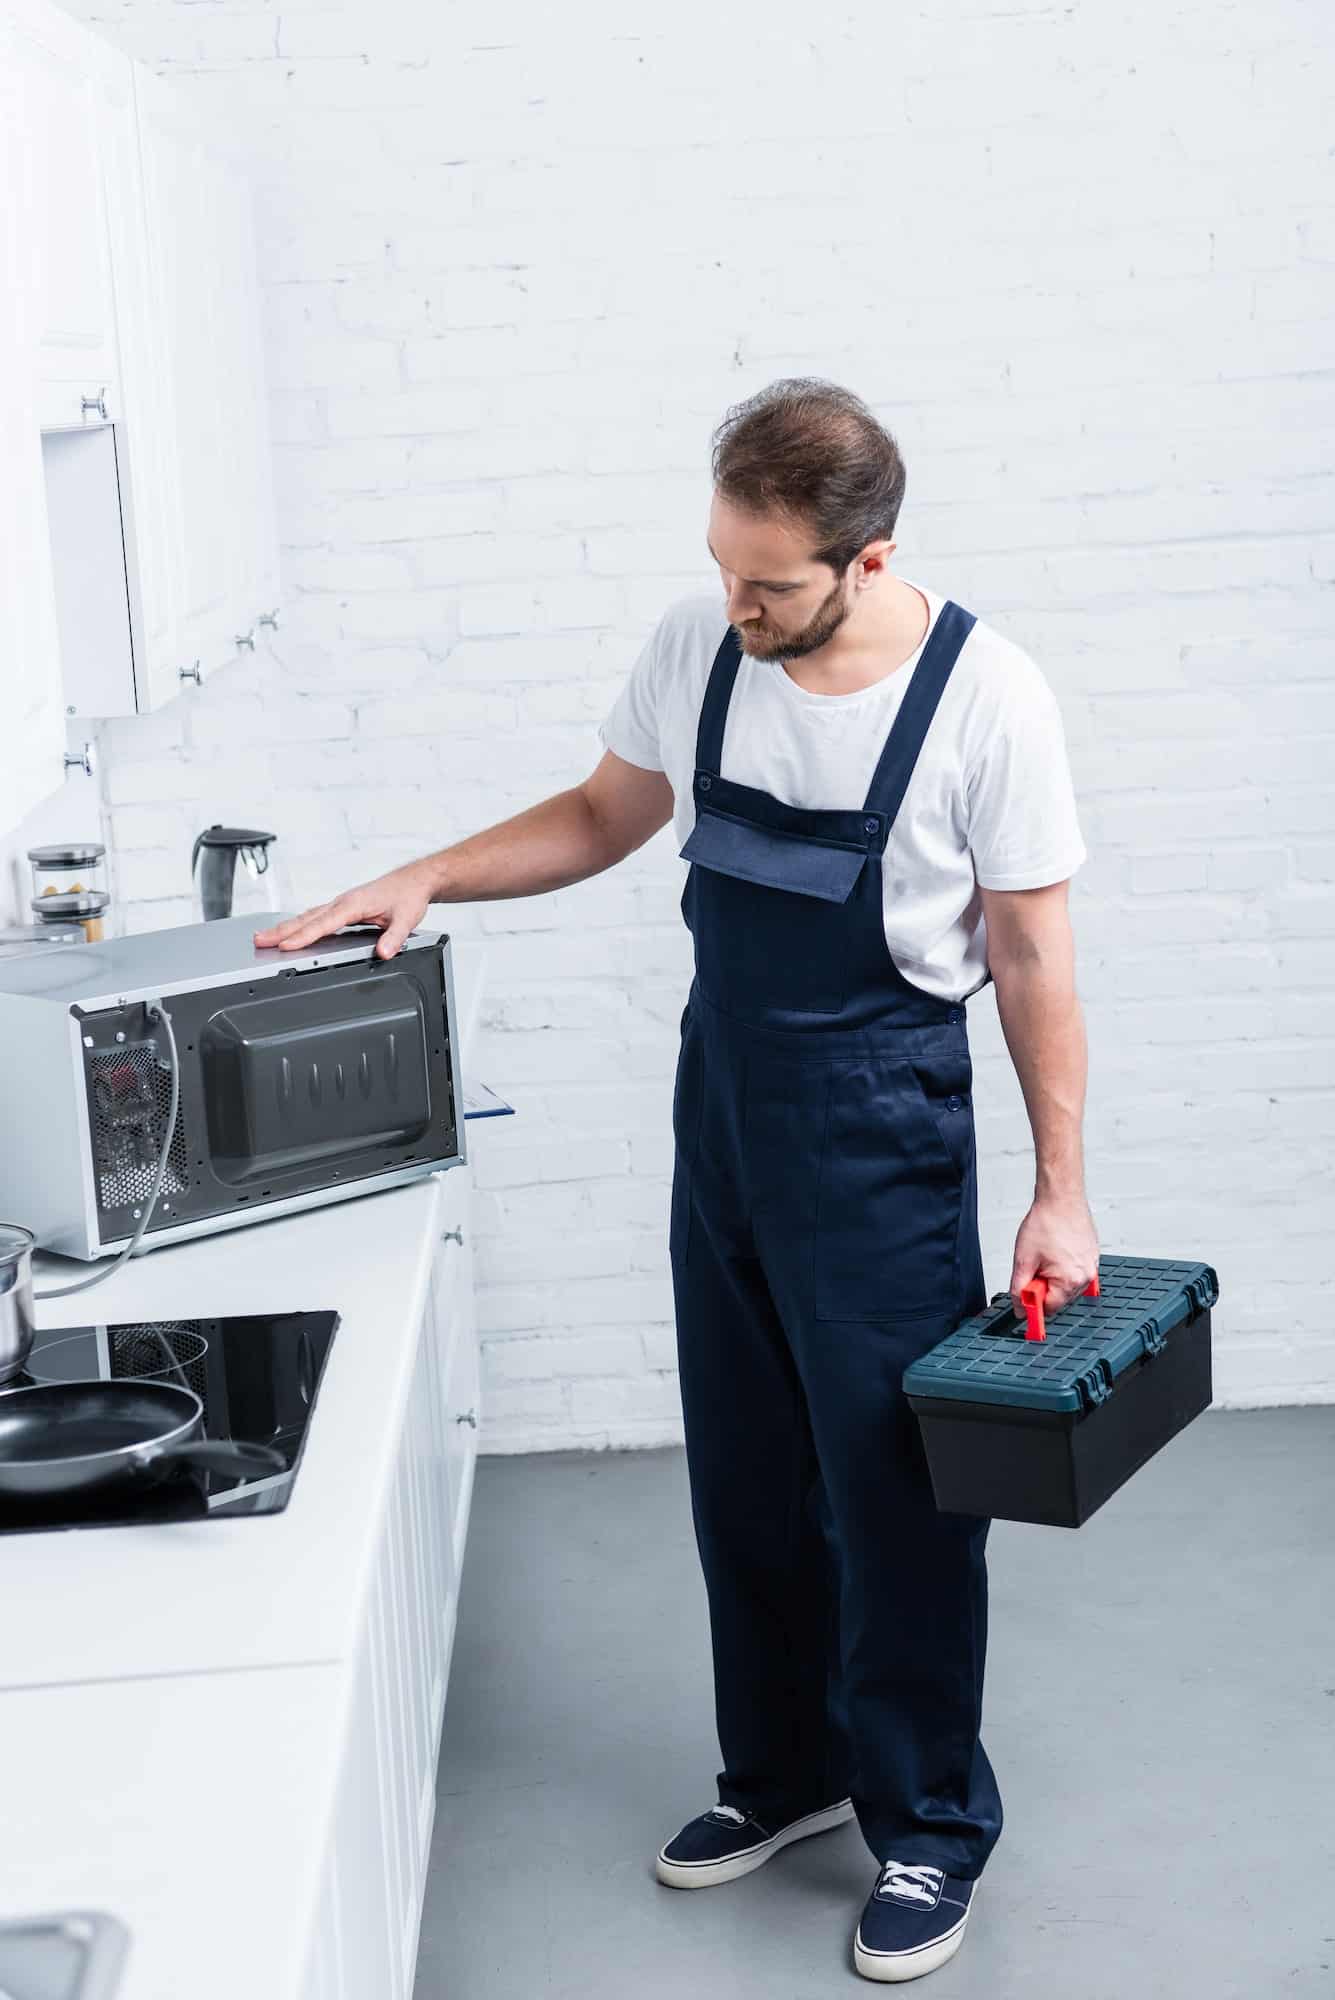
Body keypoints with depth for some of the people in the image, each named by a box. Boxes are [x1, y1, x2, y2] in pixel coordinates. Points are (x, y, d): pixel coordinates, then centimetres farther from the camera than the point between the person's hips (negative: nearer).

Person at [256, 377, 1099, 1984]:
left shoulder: (984, 700, -17)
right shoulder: (697, 648, -4)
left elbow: (1031, 959, -10)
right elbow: (604, 816, 13)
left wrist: (1057, 1190, -9)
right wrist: (425, 880, 1)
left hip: (883, 1131, -5)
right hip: (722, 1110, 5)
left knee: (896, 1493, 3)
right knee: (744, 1477, 16)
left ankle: (929, 1831, 21)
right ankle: (787, 1769, 35)